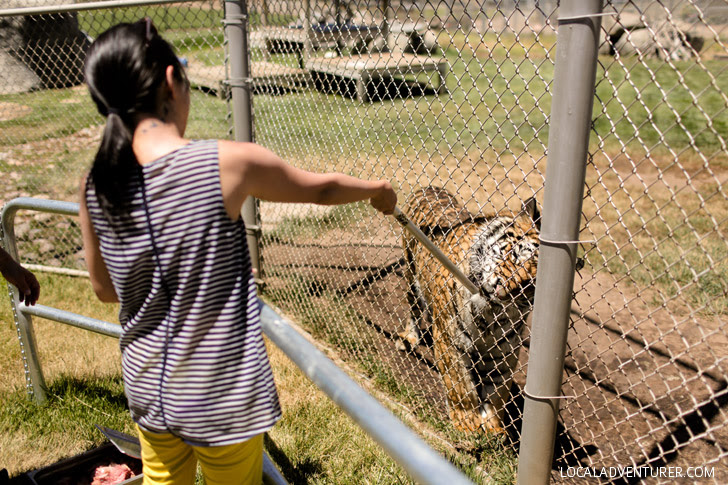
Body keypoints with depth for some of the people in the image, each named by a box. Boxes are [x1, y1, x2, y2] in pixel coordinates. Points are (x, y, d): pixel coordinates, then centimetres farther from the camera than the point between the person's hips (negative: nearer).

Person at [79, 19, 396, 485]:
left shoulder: (95, 186, -9)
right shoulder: (227, 163, -23)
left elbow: (105, 288, 5)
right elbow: (322, 188, -5)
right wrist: (378, 189, 14)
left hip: (147, 388, 5)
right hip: (220, 398, -4)